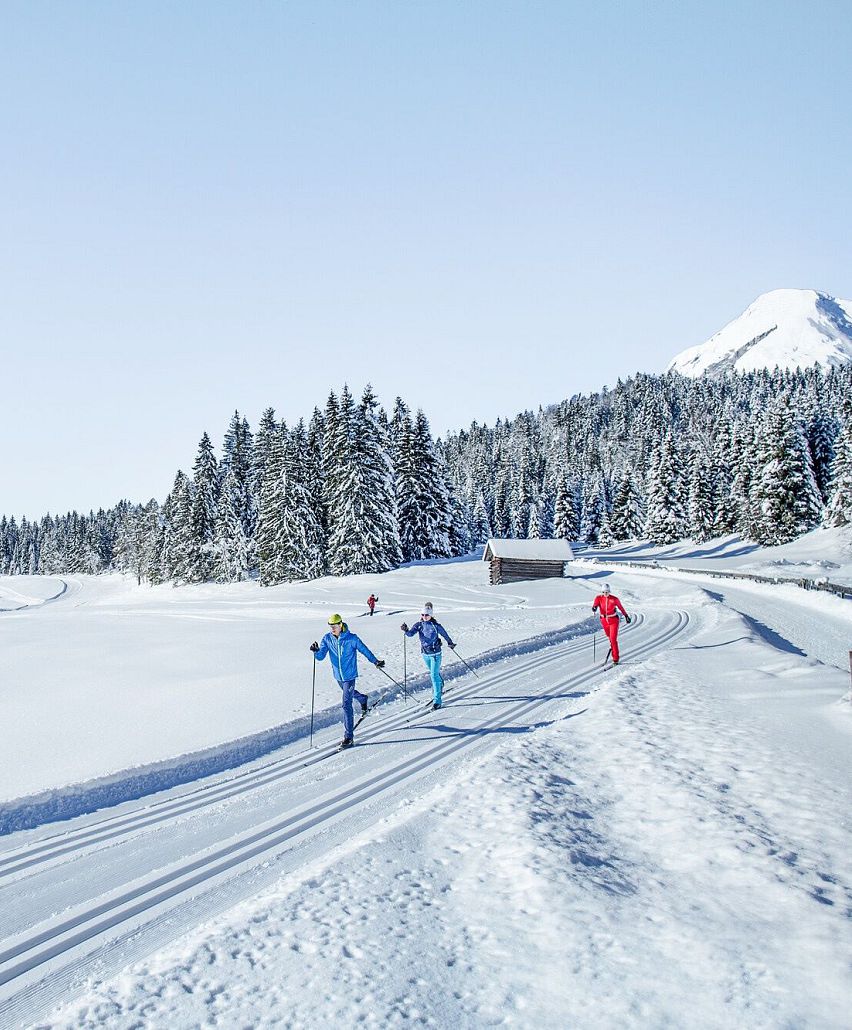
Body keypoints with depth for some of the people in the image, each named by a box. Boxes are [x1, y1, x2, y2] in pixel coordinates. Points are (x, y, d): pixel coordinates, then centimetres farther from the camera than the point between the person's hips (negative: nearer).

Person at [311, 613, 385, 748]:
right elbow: (320, 657, -11)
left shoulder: (351, 638, -18)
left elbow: (364, 649, -4)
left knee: (346, 704, -11)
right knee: (350, 693, 30)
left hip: (349, 675, -5)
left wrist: (375, 661, 4)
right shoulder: (327, 638, -7)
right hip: (338, 675, 5)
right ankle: (363, 699, 65)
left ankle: (349, 737, -7)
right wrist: (316, 651, -32)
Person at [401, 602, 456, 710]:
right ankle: (440, 685, 51)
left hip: (435, 653, -4)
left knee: (434, 675, -10)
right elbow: (411, 633, -17)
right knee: (434, 672, 23)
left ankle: (437, 700, -8)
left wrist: (450, 643, 18)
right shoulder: (419, 625, -4)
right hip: (425, 653, 4)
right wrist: (406, 630, -39)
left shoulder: (436, 625, -12)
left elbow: (444, 634, 4)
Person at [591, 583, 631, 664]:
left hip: (613, 620, -3)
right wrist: (594, 608, -45)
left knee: (613, 639, -10)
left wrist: (626, 616, 12)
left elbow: (620, 607, 3)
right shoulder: (599, 598, -6)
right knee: (610, 638, 19)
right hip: (604, 620, 3)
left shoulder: (614, 599, -11)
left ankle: (615, 659, -5)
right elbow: (595, 605, -20)